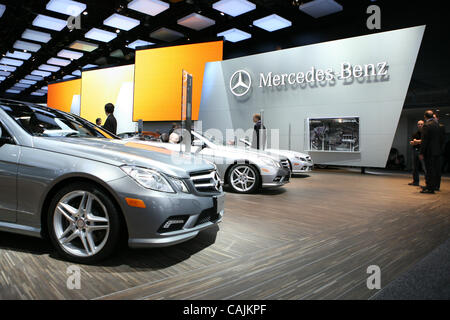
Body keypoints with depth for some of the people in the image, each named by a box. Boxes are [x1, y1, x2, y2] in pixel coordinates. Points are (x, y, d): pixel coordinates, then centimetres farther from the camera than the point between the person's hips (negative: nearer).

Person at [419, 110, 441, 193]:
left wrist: (421, 153, -14)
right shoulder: (437, 124, 11)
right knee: (435, 170, 13)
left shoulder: (427, 125, -13)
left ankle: (430, 188, 0)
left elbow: (424, 140, -16)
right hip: (437, 150, 8)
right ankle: (433, 186, 22)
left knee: (430, 170, -4)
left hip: (430, 152, -8)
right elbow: (439, 138, 15)